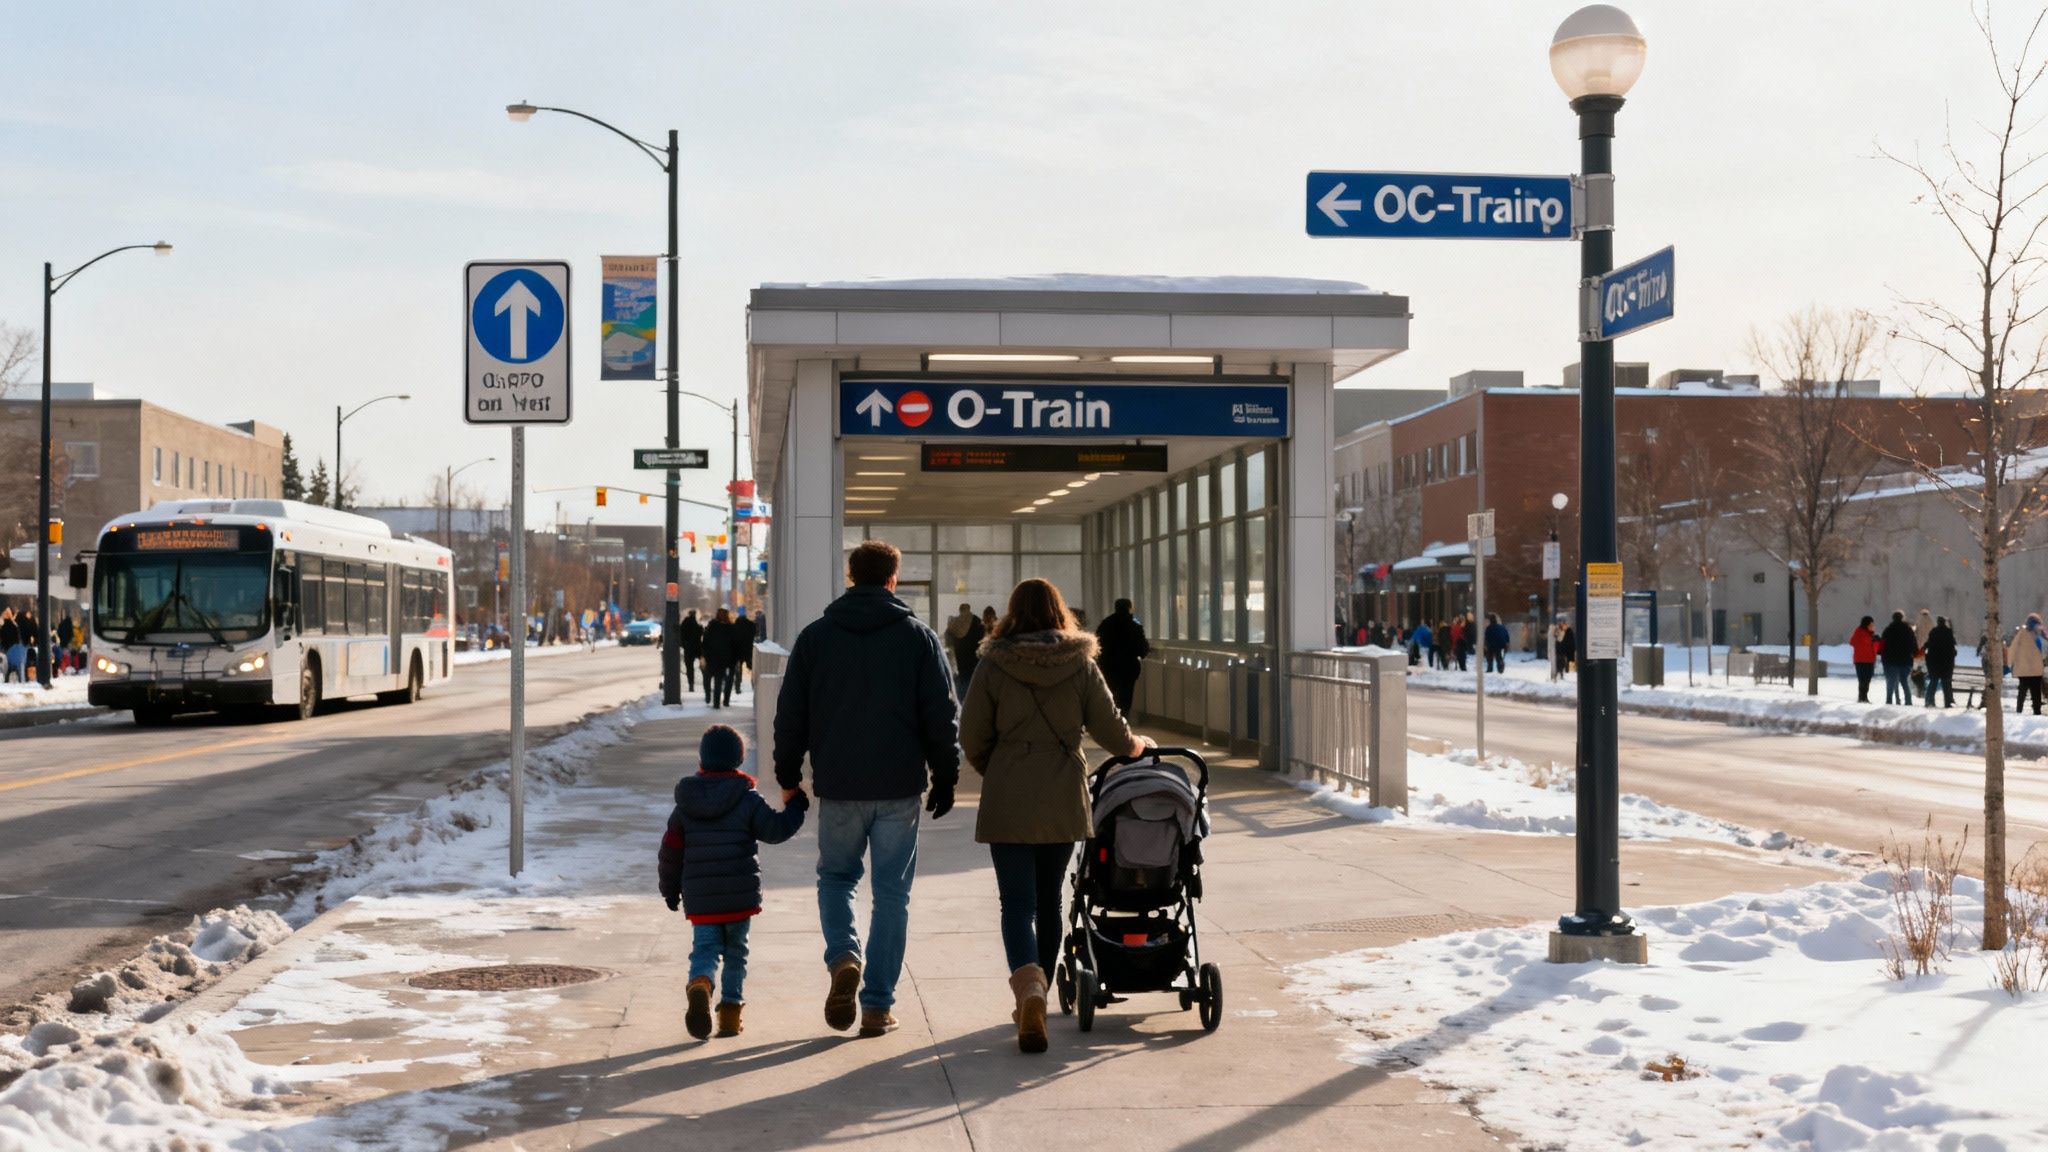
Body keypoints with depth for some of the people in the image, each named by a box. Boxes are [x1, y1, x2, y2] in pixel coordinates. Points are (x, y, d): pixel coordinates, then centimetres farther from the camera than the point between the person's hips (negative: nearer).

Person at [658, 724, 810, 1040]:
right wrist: (796, 806, 12)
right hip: (740, 895, -1)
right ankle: (731, 1010, 12)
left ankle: (699, 984, -29)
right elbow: (776, 830, -5)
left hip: (700, 898, 1)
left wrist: (670, 889, 19)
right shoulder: (747, 800, -5)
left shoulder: (685, 805, 4)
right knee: (736, 950, 13)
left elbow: (671, 849, 8)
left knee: (705, 947, 3)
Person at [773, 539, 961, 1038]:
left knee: (835, 877, 20)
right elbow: (943, 715, -1)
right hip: (899, 787, -1)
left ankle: (843, 958, -6)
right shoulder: (918, 636, 0)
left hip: (838, 786, 1)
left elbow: (791, 714, 5)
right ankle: (877, 1005, 6)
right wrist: (945, 777, 6)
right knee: (892, 893, 7)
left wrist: (788, 775, 15)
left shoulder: (815, 636, 3)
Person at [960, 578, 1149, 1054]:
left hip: (1008, 801, -2)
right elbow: (1112, 732, 2)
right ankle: (1036, 997, 25)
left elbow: (972, 740, -2)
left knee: (1017, 903, -3)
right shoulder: (1081, 664, -1)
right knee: (1048, 900, 17)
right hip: (1064, 801, 2)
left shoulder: (994, 666, -5)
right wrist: (1140, 745, 24)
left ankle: (1029, 990, -26)